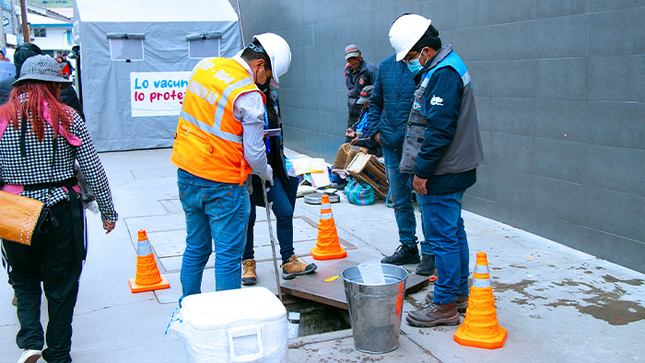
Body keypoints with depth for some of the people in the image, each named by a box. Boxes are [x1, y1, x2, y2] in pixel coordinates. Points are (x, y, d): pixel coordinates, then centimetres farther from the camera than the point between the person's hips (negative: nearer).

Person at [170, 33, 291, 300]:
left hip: (187, 172, 8)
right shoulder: (249, 96, -18)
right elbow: (254, 153, -14)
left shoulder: (205, 66, 4)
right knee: (228, 256, 5)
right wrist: (266, 173, 5)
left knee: (195, 250, 20)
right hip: (222, 182, -7)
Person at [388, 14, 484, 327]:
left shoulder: (444, 74, -20)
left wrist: (422, 171, -19)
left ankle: (445, 306, 6)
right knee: (454, 232, 18)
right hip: (453, 170, 11)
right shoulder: (444, 67, 14)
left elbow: (440, 130, -25)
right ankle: (459, 291, 31)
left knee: (442, 237, -3)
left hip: (441, 175, -11)